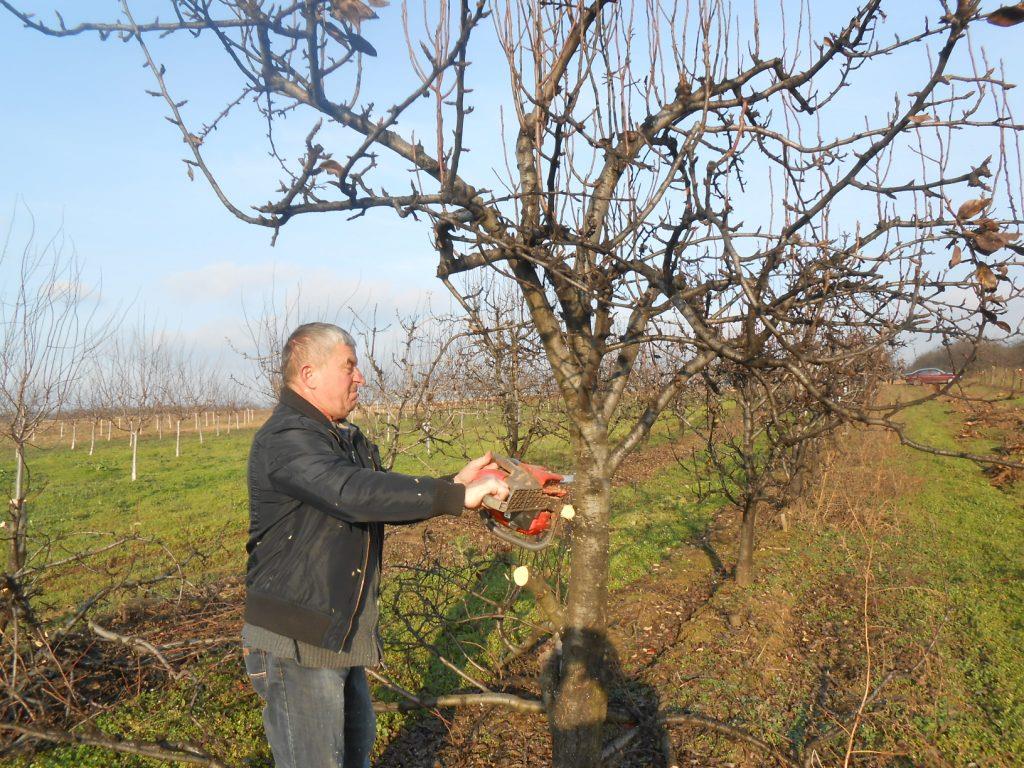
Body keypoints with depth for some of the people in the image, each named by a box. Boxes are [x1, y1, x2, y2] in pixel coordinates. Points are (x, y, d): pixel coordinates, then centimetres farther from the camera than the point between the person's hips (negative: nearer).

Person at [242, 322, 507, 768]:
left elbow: (388, 503, 11)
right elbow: (354, 493, -36)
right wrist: (456, 497, -33)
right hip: (295, 644, -9)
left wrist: (452, 487, -4)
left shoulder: (346, 440, 11)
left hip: (340, 633, 9)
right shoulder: (286, 438, -21)